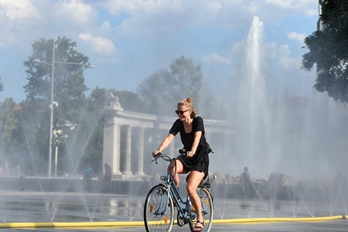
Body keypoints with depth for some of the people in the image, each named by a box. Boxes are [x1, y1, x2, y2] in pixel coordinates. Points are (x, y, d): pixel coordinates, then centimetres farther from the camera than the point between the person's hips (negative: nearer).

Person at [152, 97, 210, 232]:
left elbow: (197, 137, -31)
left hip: (200, 157, -4)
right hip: (186, 157, 4)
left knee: (190, 188, -22)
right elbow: (169, 138, -17)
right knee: (172, 168, -32)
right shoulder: (178, 123, -3)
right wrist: (159, 150, -35)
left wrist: (192, 151, -51)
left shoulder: (198, 121, -14)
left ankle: (200, 219, -7)